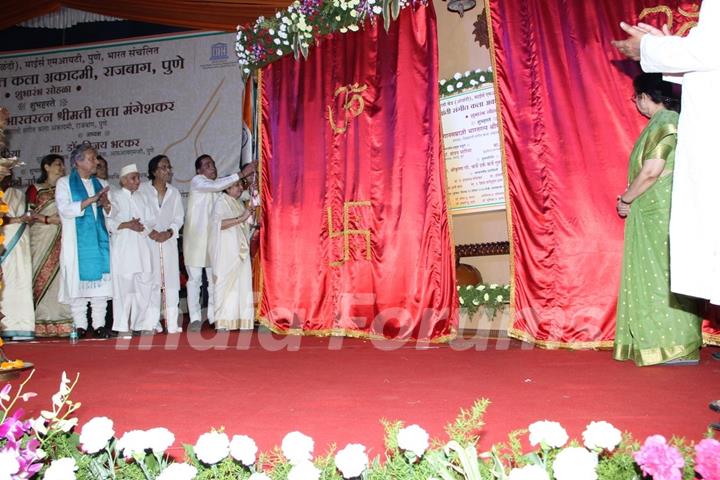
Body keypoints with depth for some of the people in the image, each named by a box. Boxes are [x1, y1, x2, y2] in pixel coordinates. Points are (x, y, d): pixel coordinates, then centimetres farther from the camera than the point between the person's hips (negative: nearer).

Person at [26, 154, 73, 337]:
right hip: (42, 238, -3)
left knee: (61, 278, -5)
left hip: (62, 240, 3)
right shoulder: (35, 189, 9)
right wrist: (48, 219, -12)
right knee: (42, 277, -7)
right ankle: (42, 324, -6)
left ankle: (61, 323, -6)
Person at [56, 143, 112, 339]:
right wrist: (91, 199, -17)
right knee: (78, 281, -4)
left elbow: (111, 213, 13)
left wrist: (106, 204, -10)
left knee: (100, 281, -2)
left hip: (100, 240, 4)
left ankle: (99, 325, 1)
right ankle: (80, 326, 1)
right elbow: (65, 210, -10)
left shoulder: (101, 184, 16)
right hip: (77, 241, -3)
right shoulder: (64, 183, 4)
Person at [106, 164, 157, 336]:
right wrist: (126, 225, -16)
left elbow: (149, 222, 14)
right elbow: (107, 222, -6)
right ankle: (123, 327, 0)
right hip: (122, 248, -5)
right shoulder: (114, 196, 3)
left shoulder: (141, 197, 18)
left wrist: (140, 226, -6)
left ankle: (143, 325, 7)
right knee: (124, 286, -6)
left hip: (141, 247, 5)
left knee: (145, 286, 0)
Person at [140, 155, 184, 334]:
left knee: (171, 281, -2)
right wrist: (149, 232, -11)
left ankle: (173, 323, 0)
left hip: (169, 240, 3)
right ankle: (153, 322, 1)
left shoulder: (174, 192, 13)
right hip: (148, 240, -3)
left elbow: (179, 217, 10)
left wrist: (169, 232, -7)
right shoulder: (142, 189, 1)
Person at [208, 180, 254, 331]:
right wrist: (240, 218, -23)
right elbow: (218, 223, -19)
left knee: (241, 283, 2)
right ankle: (222, 322, -8)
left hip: (240, 251, 7)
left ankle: (239, 319, 5)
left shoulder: (239, 204, 19)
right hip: (226, 252, -7)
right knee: (226, 283, -9)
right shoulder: (221, 201, -4)